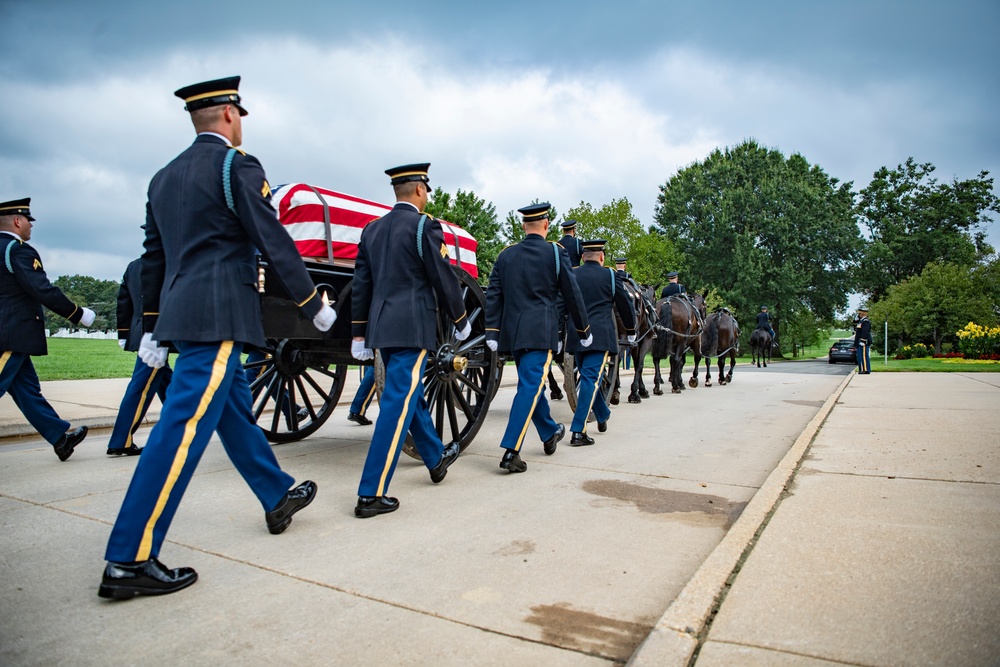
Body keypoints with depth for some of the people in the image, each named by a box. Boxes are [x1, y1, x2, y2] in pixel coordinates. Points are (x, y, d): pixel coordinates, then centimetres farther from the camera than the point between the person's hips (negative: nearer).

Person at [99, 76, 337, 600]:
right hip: (219, 316, -9)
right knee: (184, 428, -9)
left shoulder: (165, 176, 18)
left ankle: (277, 497, 32)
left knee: (235, 410, 17)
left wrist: (151, 328, 24)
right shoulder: (237, 166, -7)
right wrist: (314, 304, -3)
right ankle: (130, 561, -4)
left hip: (182, 314, 9)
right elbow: (275, 243, -11)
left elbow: (153, 257, 19)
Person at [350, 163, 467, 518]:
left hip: (382, 328, 8)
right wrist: (461, 321, 7)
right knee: (398, 405, -5)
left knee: (411, 395, 20)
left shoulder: (373, 229, 12)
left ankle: (436, 458, 39)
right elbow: (444, 279, -7)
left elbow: (361, 283, 13)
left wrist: (359, 332, 16)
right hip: (412, 328, -8)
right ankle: (371, 495, -4)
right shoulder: (425, 225, -7)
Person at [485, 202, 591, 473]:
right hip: (541, 331, -5)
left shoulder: (506, 254, 9)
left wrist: (492, 334, 5)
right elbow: (572, 294, 1)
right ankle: (511, 452, -11)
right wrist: (584, 330, 11)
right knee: (530, 387, -5)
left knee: (532, 383, 19)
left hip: (512, 332, 5)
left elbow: (493, 295, 5)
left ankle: (549, 433, 38)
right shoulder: (556, 252, -2)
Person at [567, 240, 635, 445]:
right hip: (600, 336, -4)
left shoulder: (570, 276, 8)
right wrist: (631, 331, 24)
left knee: (589, 377, 19)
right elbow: (625, 305, 9)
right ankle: (578, 431, -14)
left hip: (576, 336, 4)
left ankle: (603, 416, 38)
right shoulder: (610, 276, 1)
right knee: (590, 379, -8)